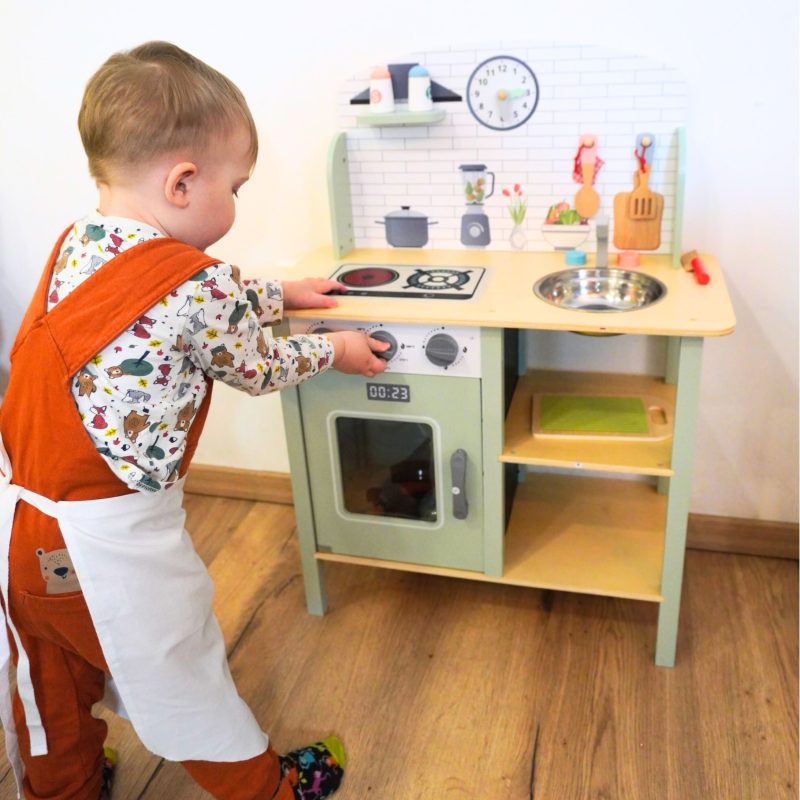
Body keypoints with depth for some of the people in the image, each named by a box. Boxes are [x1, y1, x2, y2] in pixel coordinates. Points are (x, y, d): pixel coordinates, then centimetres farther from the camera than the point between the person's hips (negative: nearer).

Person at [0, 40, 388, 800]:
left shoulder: (74, 245, 3)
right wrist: (334, 350, 15)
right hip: (110, 538, -6)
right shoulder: (199, 283, -20)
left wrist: (279, 294, 27)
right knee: (182, 675, 15)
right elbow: (257, 369, -2)